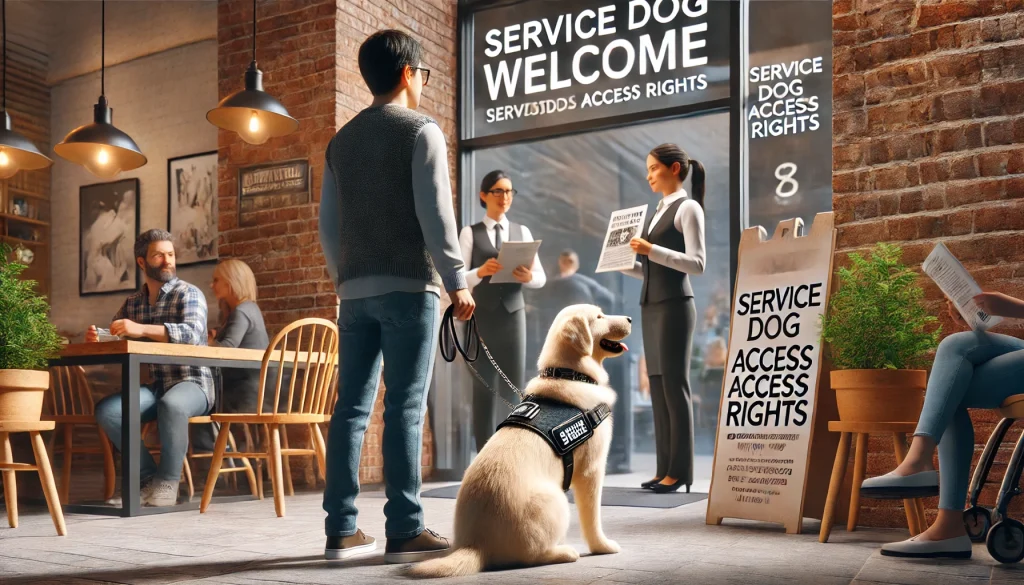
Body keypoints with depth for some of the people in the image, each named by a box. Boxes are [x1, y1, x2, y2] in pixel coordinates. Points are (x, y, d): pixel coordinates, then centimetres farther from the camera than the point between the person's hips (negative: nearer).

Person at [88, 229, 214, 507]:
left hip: (191, 383, -5)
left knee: (172, 404, -39)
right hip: (155, 386, 5)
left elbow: (193, 333, -23)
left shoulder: (189, 294, -4)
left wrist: (141, 329, -34)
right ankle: (150, 478, -8)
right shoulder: (131, 303, 14)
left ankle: (168, 481, -19)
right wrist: (96, 338, -8)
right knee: (106, 410, -21)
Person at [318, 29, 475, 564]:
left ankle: (341, 529, 8)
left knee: (352, 407, 5)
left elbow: (328, 223, 15)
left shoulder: (341, 140, 16)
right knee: (404, 408, -6)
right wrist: (457, 281, -7)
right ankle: (404, 531, -4)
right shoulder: (421, 131, -3)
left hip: (355, 289, 6)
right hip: (407, 285, -6)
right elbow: (435, 214, -11)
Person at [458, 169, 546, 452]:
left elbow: (541, 277, 8)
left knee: (513, 387, 0)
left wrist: (528, 277, -15)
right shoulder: (470, 233, 5)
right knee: (484, 387, 0)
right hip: (482, 315, -2)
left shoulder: (522, 232, 13)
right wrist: (480, 272, -24)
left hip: (514, 313, 2)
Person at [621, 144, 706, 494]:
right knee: (658, 387, 5)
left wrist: (652, 250, -21)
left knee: (674, 385, -6)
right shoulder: (656, 212, 18)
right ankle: (665, 468, 8)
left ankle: (679, 470, -1)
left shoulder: (688, 208, -4)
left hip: (675, 305, -8)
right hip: (651, 305, 8)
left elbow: (697, 264, -14)